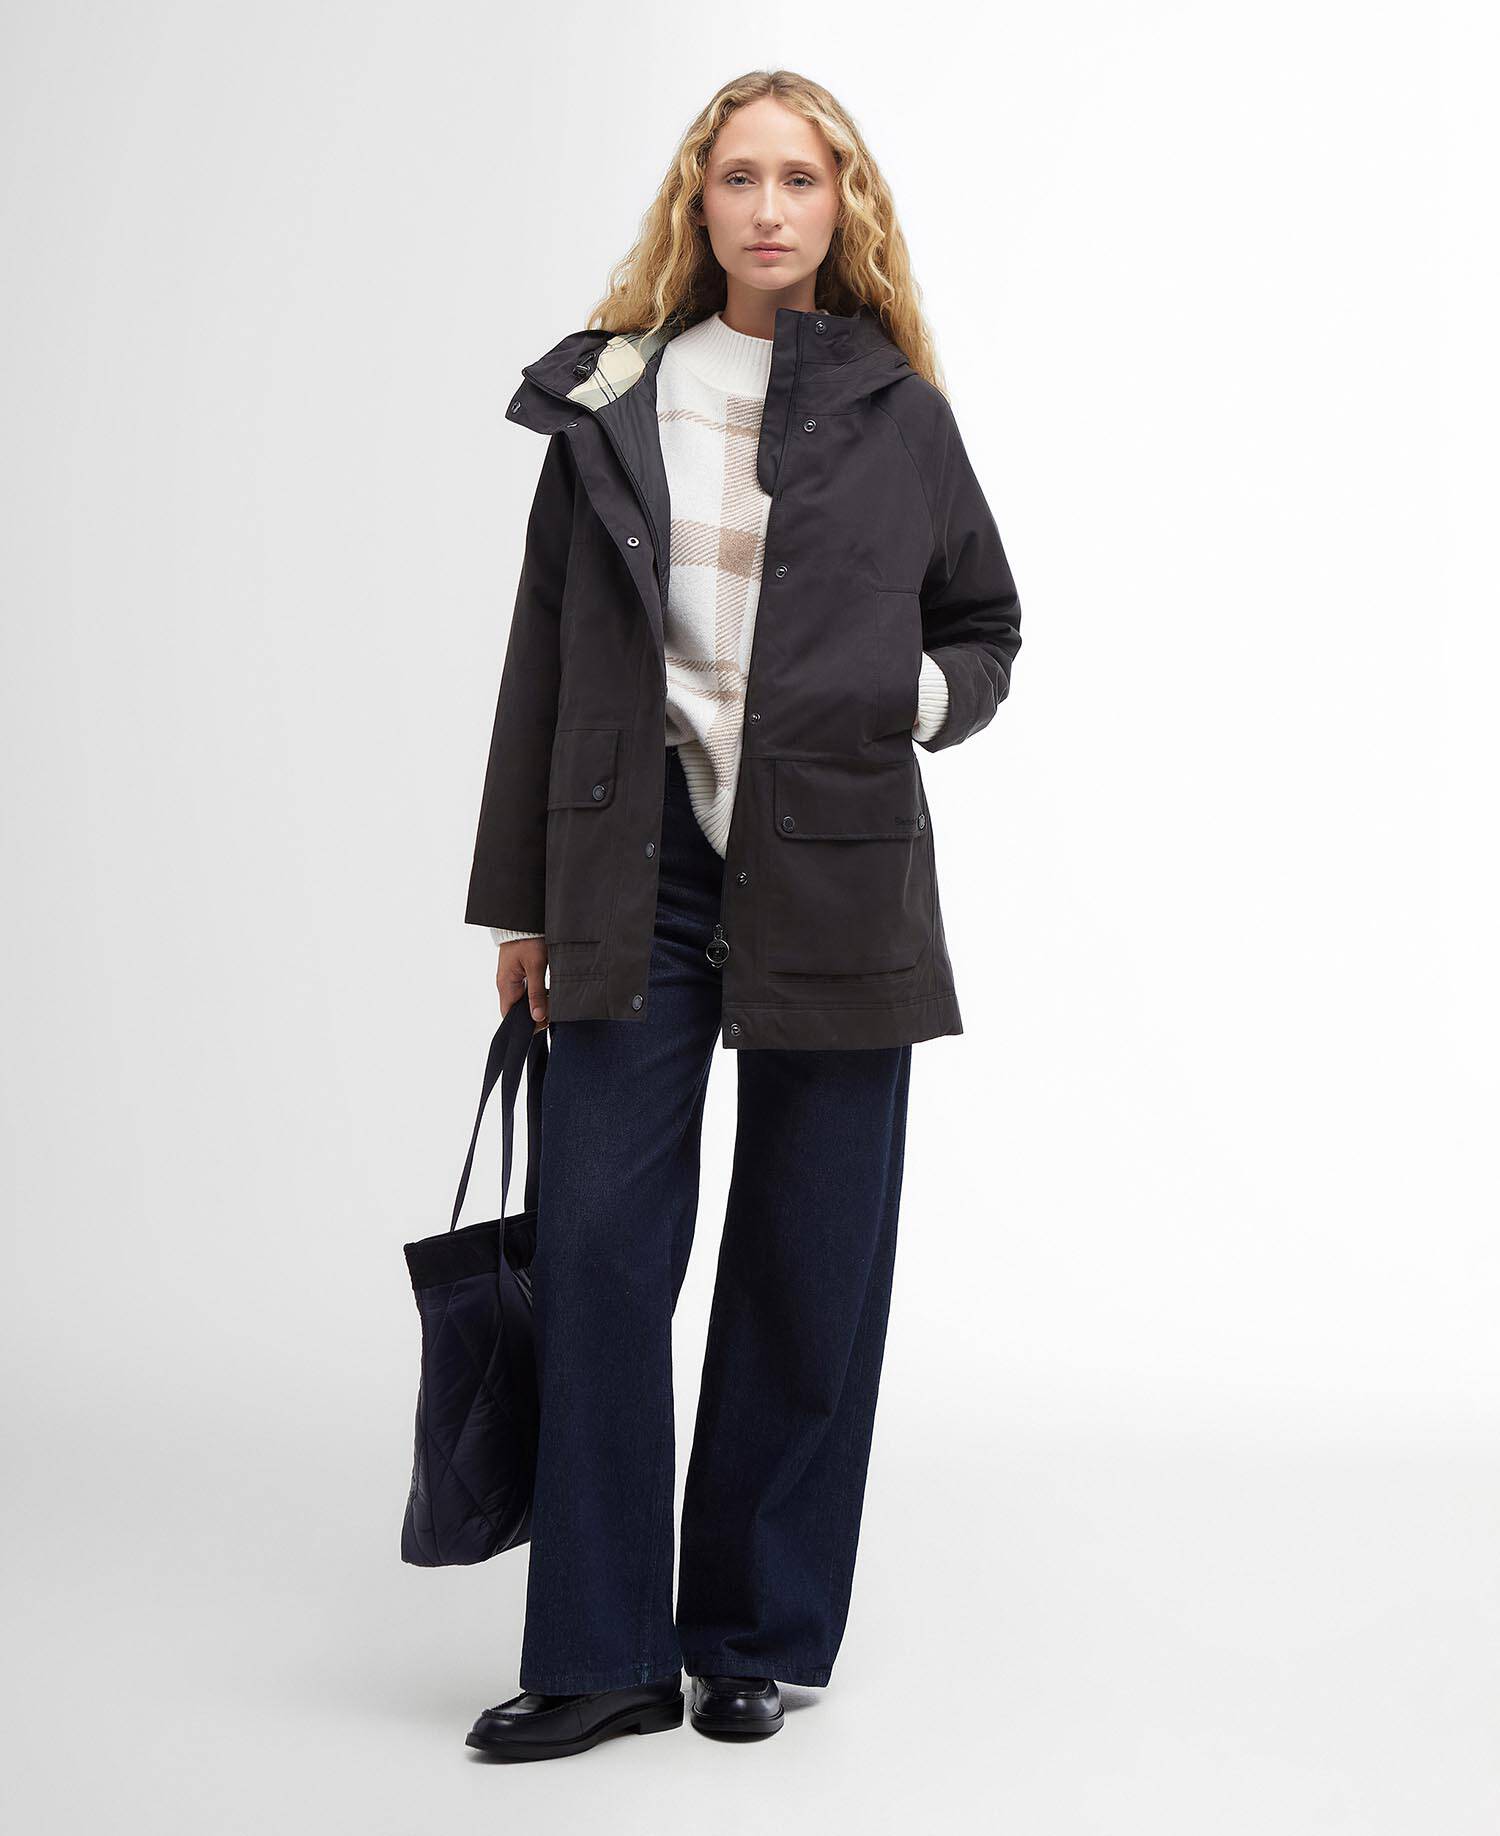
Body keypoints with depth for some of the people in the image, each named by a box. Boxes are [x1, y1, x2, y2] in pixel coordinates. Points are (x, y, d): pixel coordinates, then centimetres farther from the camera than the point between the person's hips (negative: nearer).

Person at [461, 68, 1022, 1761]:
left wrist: (924, 696, -6)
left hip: (833, 880, 0)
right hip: (636, 873, 0)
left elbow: (987, 629, 17)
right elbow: (545, 657, 8)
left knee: (808, 1270, 5)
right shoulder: (607, 399, 7)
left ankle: (759, 1638, 20)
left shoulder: (898, 415, 6)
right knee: (597, 1249, -4)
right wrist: (520, 900, 6)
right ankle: (603, 1655, 6)